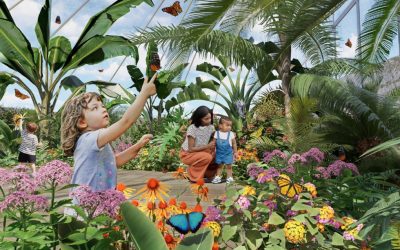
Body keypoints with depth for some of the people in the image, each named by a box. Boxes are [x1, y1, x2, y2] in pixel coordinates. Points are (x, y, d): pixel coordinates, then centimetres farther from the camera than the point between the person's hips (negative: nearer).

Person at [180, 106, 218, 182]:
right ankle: (194, 174, -8)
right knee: (207, 157, -32)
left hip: (200, 152, 6)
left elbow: (214, 142, -5)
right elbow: (191, 149, -24)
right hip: (187, 154, -6)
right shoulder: (192, 129, -26)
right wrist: (207, 146, -30)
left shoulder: (211, 127, -9)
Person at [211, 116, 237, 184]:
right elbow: (214, 143, 3)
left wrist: (235, 152, 4)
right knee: (219, 166, 13)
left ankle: (229, 178, 16)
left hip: (228, 153, -1)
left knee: (228, 166, 6)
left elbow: (234, 143, 1)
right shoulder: (217, 133, -5)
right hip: (219, 153, 1)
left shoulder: (231, 134, -7)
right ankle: (218, 177, 21)